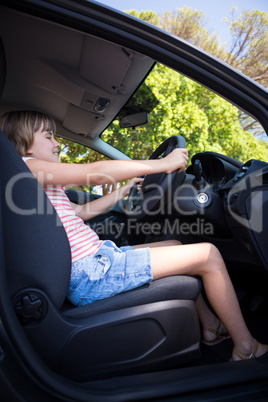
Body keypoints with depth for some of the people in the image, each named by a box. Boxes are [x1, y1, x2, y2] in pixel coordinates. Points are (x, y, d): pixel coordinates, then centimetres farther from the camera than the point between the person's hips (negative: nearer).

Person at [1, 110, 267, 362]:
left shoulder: (41, 178, 22)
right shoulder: (25, 167, -9)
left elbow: (81, 211, 28)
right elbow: (96, 173, -19)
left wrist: (123, 190, 30)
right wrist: (163, 164, -11)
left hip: (95, 261, 11)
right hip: (91, 273, -11)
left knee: (174, 245, 23)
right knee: (208, 255, -7)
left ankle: (210, 325, 29)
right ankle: (246, 348, 11)